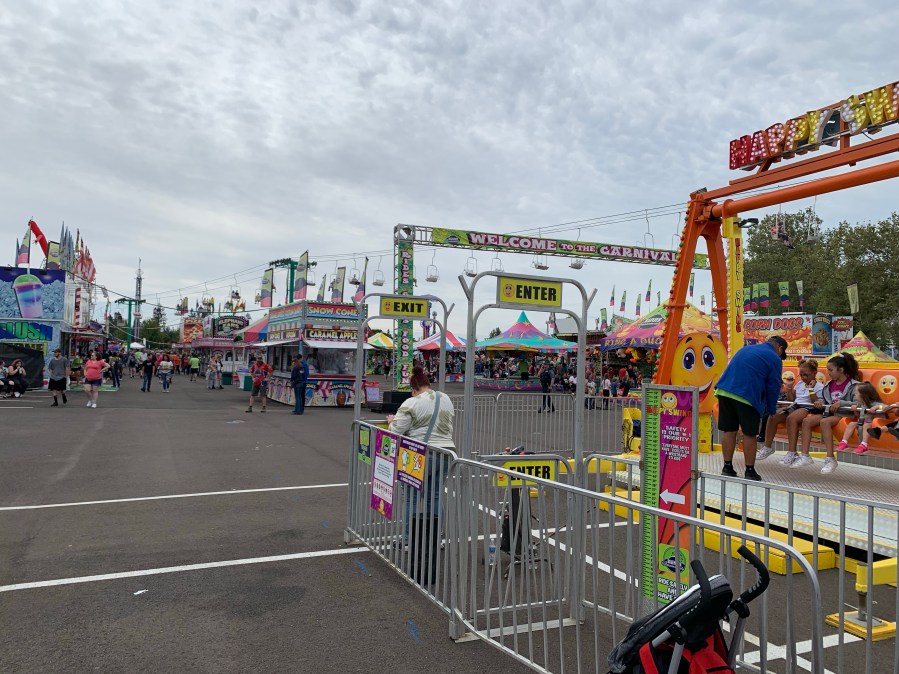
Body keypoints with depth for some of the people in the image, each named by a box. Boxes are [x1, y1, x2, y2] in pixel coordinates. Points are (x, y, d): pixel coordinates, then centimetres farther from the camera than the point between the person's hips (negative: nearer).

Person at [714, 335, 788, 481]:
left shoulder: (746, 348, 25)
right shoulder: (775, 358, 5)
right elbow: (773, 386, 5)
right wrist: (771, 409, 18)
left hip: (724, 391, 6)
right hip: (747, 396, -6)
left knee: (729, 431, 11)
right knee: (749, 434, 6)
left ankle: (727, 468, 17)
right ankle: (750, 471, 13)